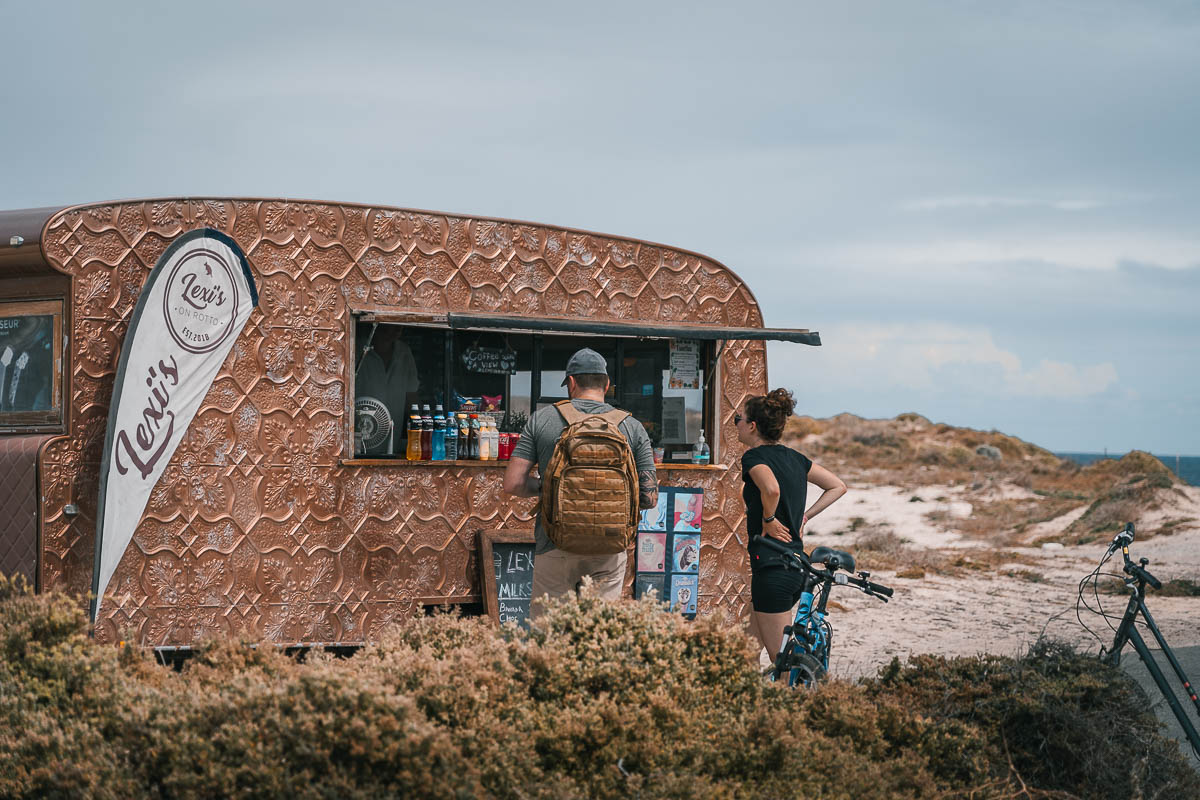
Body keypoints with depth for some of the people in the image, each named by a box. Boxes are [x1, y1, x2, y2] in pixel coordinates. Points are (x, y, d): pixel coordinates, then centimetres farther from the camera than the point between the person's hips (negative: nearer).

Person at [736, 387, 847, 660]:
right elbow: (838, 486, 18)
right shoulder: (793, 456, 12)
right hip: (797, 564, 9)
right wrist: (803, 518, 14)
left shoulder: (754, 457, -11)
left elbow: (772, 488, -33)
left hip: (772, 566, -8)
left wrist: (768, 520, -16)